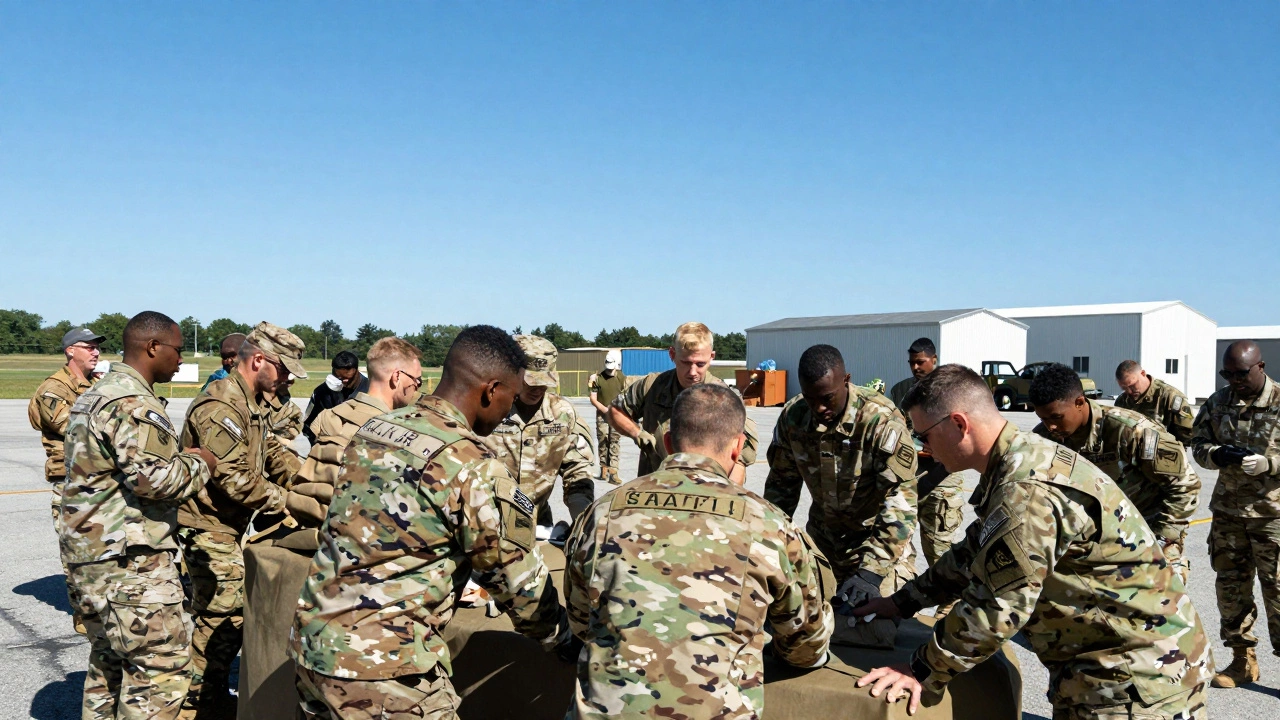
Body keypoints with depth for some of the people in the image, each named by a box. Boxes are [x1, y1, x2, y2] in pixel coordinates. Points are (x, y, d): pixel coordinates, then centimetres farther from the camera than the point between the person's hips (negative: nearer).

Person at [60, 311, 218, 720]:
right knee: (162, 666, -5)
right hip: (129, 562, -11)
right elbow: (154, 479, -25)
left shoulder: (97, 395, 16)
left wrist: (178, 458, 13)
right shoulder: (133, 403, -18)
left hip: (91, 554, 11)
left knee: (108, 662, 20)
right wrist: (199, 465, -7)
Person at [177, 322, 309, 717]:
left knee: (230, 615, 16)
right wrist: (289, 503, -18)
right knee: (222, 618, -2)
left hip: (229, 528, 10)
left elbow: (273, 453, 12)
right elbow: (234, 479, -26)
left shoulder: (251, 404, 12)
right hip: (211, 530, -10)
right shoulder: (221, 406, -23)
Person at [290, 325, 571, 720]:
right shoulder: (473, 467, -17)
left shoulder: (373, 430, 5)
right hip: (384, 666, -8)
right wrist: (562, 641, 9)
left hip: (311, 642, 8)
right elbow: (520, 581, -9)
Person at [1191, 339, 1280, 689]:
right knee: (1231, 585, 11)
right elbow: (1198, 444, 8)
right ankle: (1242, 660, 25)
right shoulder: (1218, 402, 5)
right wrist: (1218, 455, -13)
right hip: (1228, 509, 5)